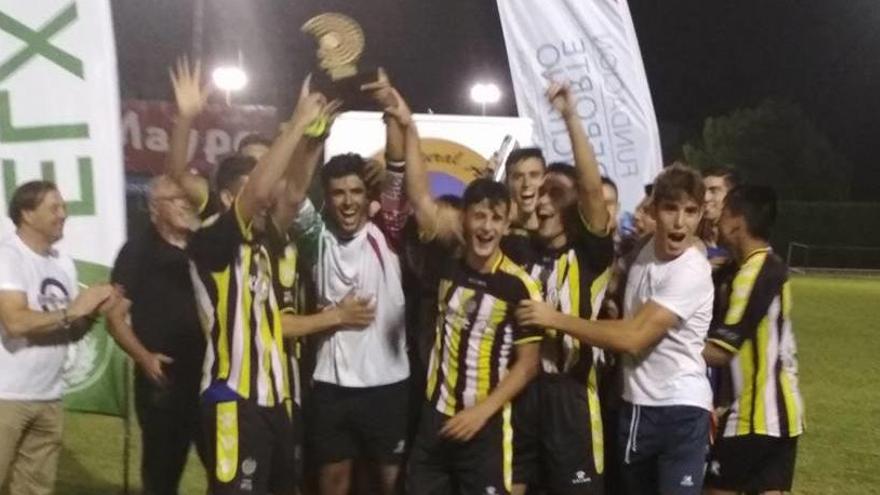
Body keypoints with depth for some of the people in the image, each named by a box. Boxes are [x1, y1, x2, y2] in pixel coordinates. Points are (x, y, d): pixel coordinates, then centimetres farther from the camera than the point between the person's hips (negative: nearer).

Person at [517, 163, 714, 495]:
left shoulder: (692, 272, -19)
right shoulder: (644, 250, 5)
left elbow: (633, 338, -23)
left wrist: (555, 319, -19)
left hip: (681, 411, -8)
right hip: (636, 407, 8)